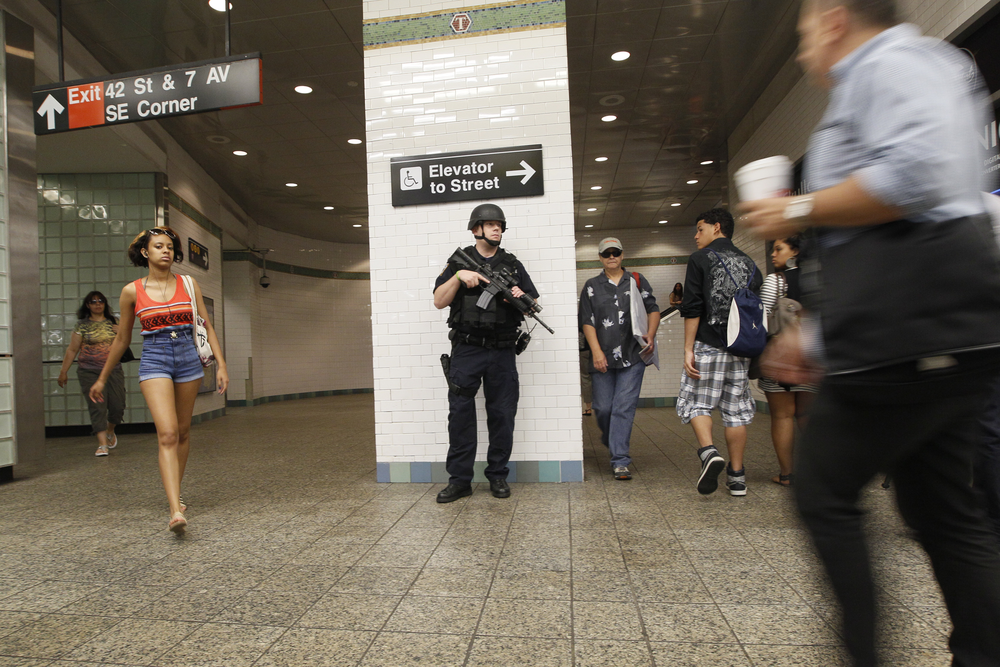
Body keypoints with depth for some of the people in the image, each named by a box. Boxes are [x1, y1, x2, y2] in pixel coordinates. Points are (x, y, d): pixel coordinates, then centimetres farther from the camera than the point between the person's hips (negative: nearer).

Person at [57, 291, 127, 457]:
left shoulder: (113, 323, 11)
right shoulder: (82, 325, 3)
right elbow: (72, 350, 4)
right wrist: (63, 371, 3)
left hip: (114, 370, 3)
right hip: (90, 372, -2)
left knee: (117, 406, 1)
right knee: (97, 407, -8)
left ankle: (110, 432, 30)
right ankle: (102, 444, -6)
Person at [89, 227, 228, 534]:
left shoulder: (188, 284, 5)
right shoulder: (132, 291, 2)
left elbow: (206, 327, 7)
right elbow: (122, 339, 12)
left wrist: (221, 364, -1)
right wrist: (102, 379, 18)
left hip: (188, 358, 2)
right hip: (154, 361, -2)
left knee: (183, 431, 11)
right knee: (167, 433, -16)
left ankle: (174, 493, 31)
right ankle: (176, 511, -21)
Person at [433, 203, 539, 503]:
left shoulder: (513, 265, 13)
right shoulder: (459, 262, 8)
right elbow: (439, 301, -1)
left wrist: (522, 298, -9)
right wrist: (459, 276, -14)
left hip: (502, 353, 2)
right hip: (466, 351, -1)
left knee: (503, 415, 5)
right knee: (460, 414, -1)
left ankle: (498, 475, 19)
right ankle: (459, 480, 8)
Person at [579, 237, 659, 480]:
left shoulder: (637, 281, 11)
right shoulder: (591, 286, 10)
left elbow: (653, 309, 13)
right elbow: (587, 322, 4)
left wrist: (651, 334, -5)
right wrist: (596, 351, -7)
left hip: (632, 356, -1)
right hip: (602, 358, 1)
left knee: (624, 407, -5)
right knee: (603, 407, 4)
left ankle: (620, 461, 0)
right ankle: (610, 438, 37)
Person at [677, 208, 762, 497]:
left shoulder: (700, 259, -2)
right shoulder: (749, 262, 14)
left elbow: (692, 309, -9)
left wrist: (688, 349, -8)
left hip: (708, 345, -5)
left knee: (695, 402, 7)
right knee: (736, 410, 8)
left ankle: (708, 451, -16)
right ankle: (737, 476, 13)